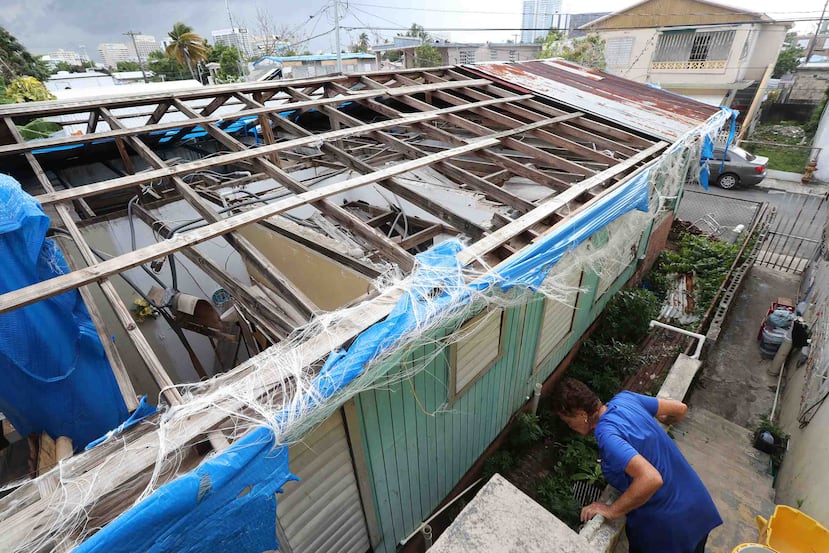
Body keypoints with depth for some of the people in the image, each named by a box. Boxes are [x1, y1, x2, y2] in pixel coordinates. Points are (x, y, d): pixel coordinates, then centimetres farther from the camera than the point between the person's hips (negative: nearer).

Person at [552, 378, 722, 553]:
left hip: (668, 528, -7)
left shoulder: (606, 434, -29)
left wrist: (611, 511, -24)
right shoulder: (624, 398, -8)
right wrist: (661, 421, 27)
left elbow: (652, 479, -38)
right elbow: (680, 408, 4)